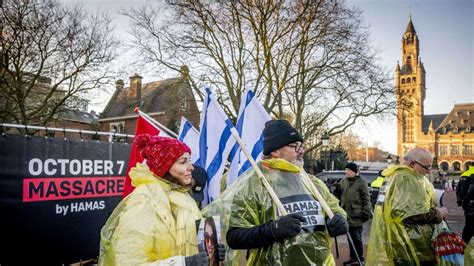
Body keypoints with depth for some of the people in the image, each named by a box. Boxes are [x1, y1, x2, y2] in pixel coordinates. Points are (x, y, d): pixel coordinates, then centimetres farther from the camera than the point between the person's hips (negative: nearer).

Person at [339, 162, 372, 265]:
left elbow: (366, 199, -8)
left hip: (356, 216, -6)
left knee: (357, 238, 1)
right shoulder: (343, 182, 10)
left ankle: (359, 258, 15)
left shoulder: (361, 183, -8)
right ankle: (353, 257, 27)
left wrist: (366, 212, -13)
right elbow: (340, 196, 18)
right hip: (346, 215, 6)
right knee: (350, 237, 15)